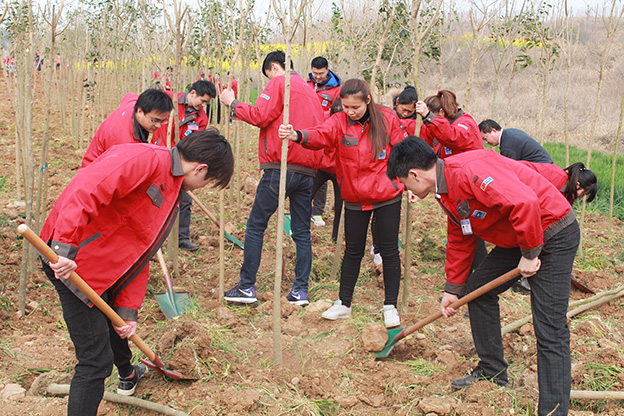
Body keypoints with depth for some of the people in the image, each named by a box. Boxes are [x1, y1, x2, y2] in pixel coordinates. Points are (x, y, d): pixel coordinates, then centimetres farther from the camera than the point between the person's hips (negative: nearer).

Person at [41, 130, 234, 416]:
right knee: (96, 359, -7)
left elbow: (138, 255, 14)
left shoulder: (173, 189, 14)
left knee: (116, 322, 35)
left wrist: (128, 312, 9)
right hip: (70, 262, -11)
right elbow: (84, 190, -31)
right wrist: (64, 248, -35)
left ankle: (127, 376, 63)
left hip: (103, 268, 11)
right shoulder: (145, 159, -17)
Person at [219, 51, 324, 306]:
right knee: (302, 232, 9)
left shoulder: (279, 83, -1)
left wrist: (233, 103, 1)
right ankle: (301, 290, 7)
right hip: (307, 171, 7)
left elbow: (260, 116, -12)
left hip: (280, 168, -7)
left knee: (255, 227, 2)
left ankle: (247, 287, 4)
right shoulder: (311, 91, 23)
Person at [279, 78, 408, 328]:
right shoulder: (339, 122, -7)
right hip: (354, 199, 1)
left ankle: (390, 306, 18)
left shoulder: (387, 119, -6)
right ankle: (344, 303, 25)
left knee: (389, 250, 5)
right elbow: (320, 135, -26)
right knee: (353, 251, 11)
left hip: (387, 197, -1)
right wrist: (297, 135, -47)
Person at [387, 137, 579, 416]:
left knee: (550, 329, -11)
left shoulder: (469, 171, -27)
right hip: (516, 238, 10)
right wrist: (452, 289, 21)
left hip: (554, 235, -10)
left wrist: (529, 254, -25)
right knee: (477, 290, 16)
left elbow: (525, 203, -36)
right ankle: (492, 371, 30)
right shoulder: (446, 191, 7)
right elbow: (459, 241, 18)